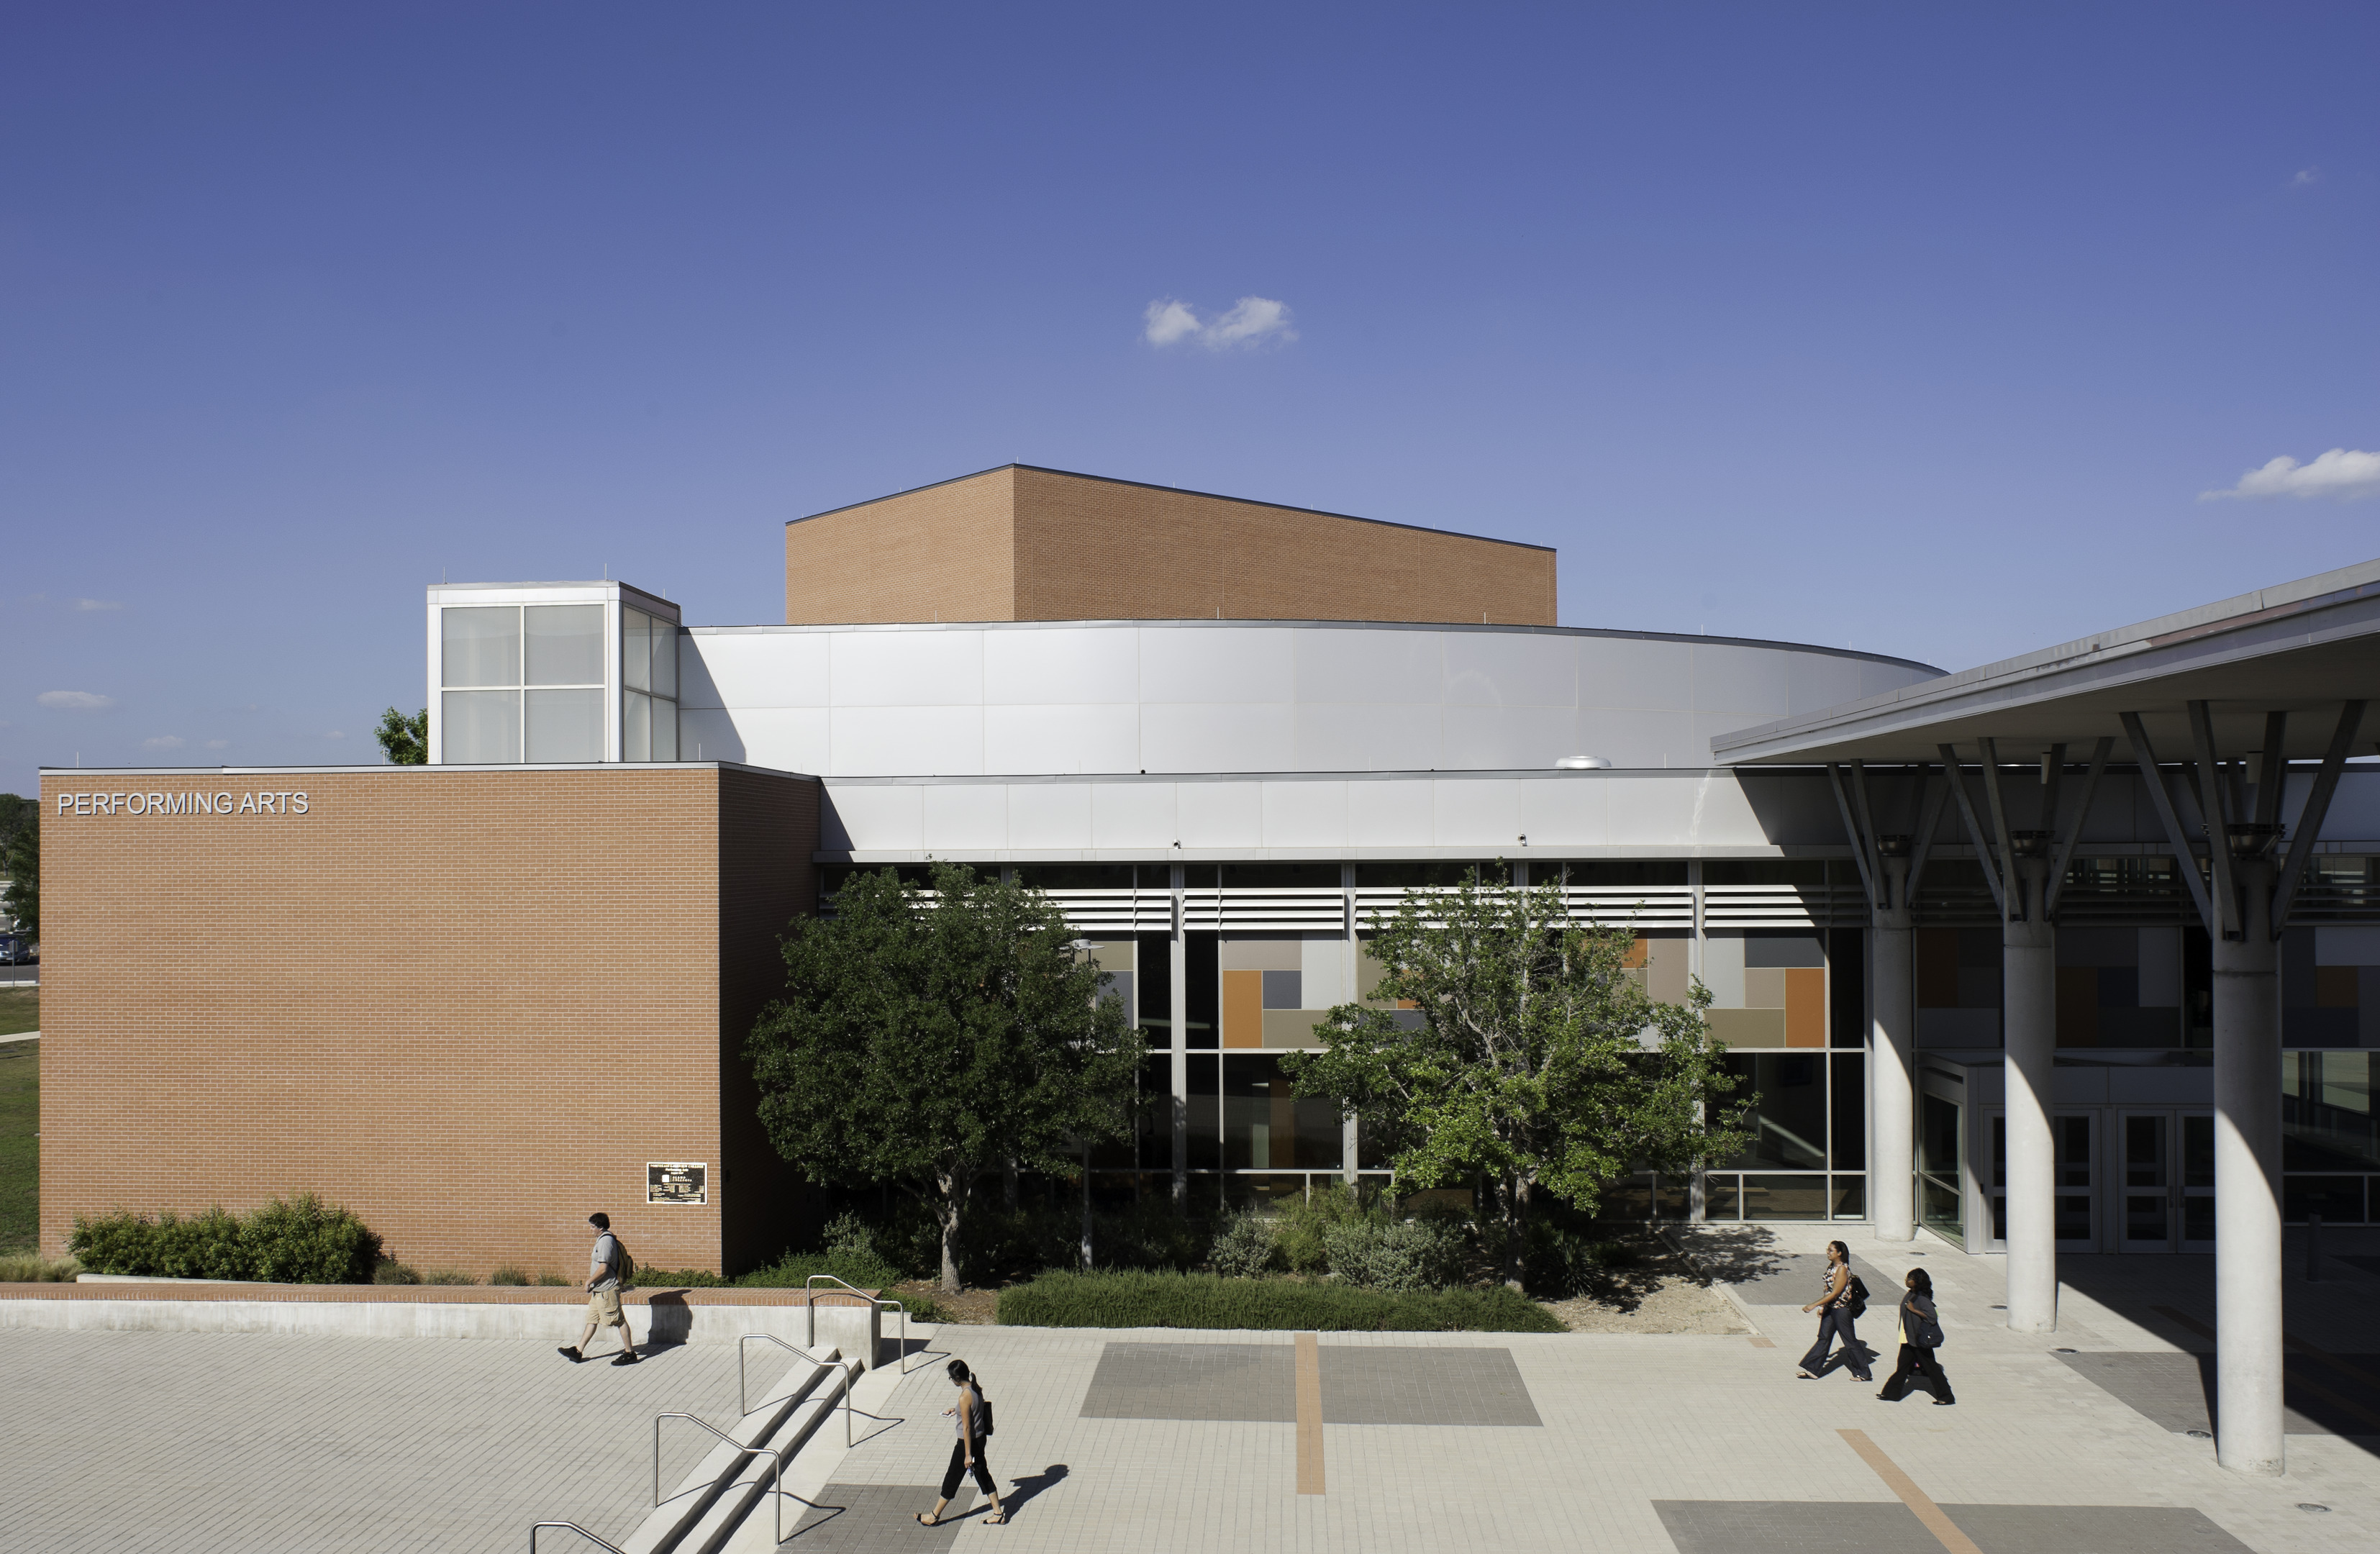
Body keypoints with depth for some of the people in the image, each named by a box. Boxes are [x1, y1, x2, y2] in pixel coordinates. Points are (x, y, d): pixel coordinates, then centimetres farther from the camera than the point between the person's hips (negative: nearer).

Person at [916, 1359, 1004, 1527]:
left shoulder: (965, 1397, -26)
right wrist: (956, 1410, 21)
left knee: (952, 1478, 7)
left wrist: (968, 1454, -18)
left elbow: (967, 1427, -22)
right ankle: (998, 1513, 23)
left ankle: (934, 1516, 22)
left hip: (968, 1442, -8)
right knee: (982, 1474, 18)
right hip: (980, 1438, 8)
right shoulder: (976, 1388, -1)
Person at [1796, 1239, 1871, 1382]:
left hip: (1841, 1310, -8)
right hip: (1830, 1308, 8)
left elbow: (1835, 1293, -24)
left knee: (1850, 1341, 4)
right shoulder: (1832, 1266, 5)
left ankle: (1863, 1373, 17)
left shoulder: (1842, 1269, -22)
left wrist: (1814, 1305, -25)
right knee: (1823, 1338, 9)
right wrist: (1822, 1307, 14)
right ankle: (1812, 1370, 12)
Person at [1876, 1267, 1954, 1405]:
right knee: (1903, 1366, 12)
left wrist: (1913, 1310, -26)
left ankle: (1946, 1397, 12)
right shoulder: (1911, 1295, 6)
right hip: (1909, 1339, 9)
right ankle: (1892, 1393, 17)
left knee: (1930, 1368, 2)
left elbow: (1932, 1317, -27)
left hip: (1920, 1340, -9)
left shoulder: (1922, 1299, -20)